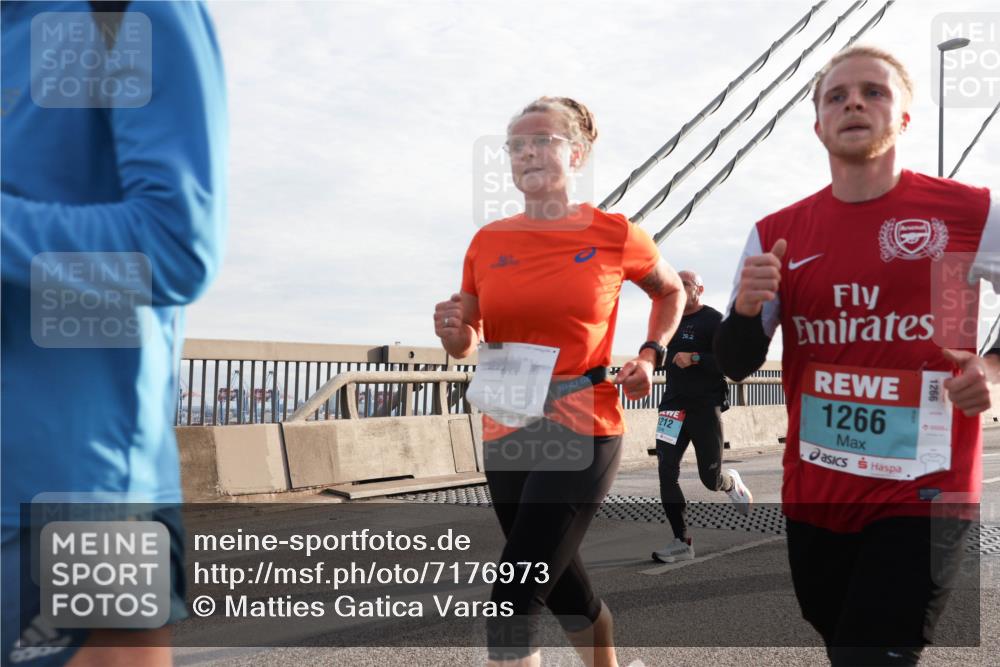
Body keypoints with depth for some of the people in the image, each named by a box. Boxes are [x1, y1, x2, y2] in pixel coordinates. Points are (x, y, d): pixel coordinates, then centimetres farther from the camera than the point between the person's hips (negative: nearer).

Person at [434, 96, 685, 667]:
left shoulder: (616, 235, -4)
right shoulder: (489, 241, 3)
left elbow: (671, 291, 16)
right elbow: (466, 345, 13)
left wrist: (652, 355, 2)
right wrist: (453, 331, -10)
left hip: (582, 431, -5)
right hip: (506, 433, 5)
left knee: (513, 602, -10)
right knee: (560, 580, 20)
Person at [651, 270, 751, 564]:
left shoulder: (714, 320, -7)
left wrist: (695, 358, -25)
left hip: (706, 407, -5)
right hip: (673, 405, 5)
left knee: (711, 479, 3)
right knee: (667, 473, -9)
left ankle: (732, 482, 40)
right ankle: (682, 542, -2)